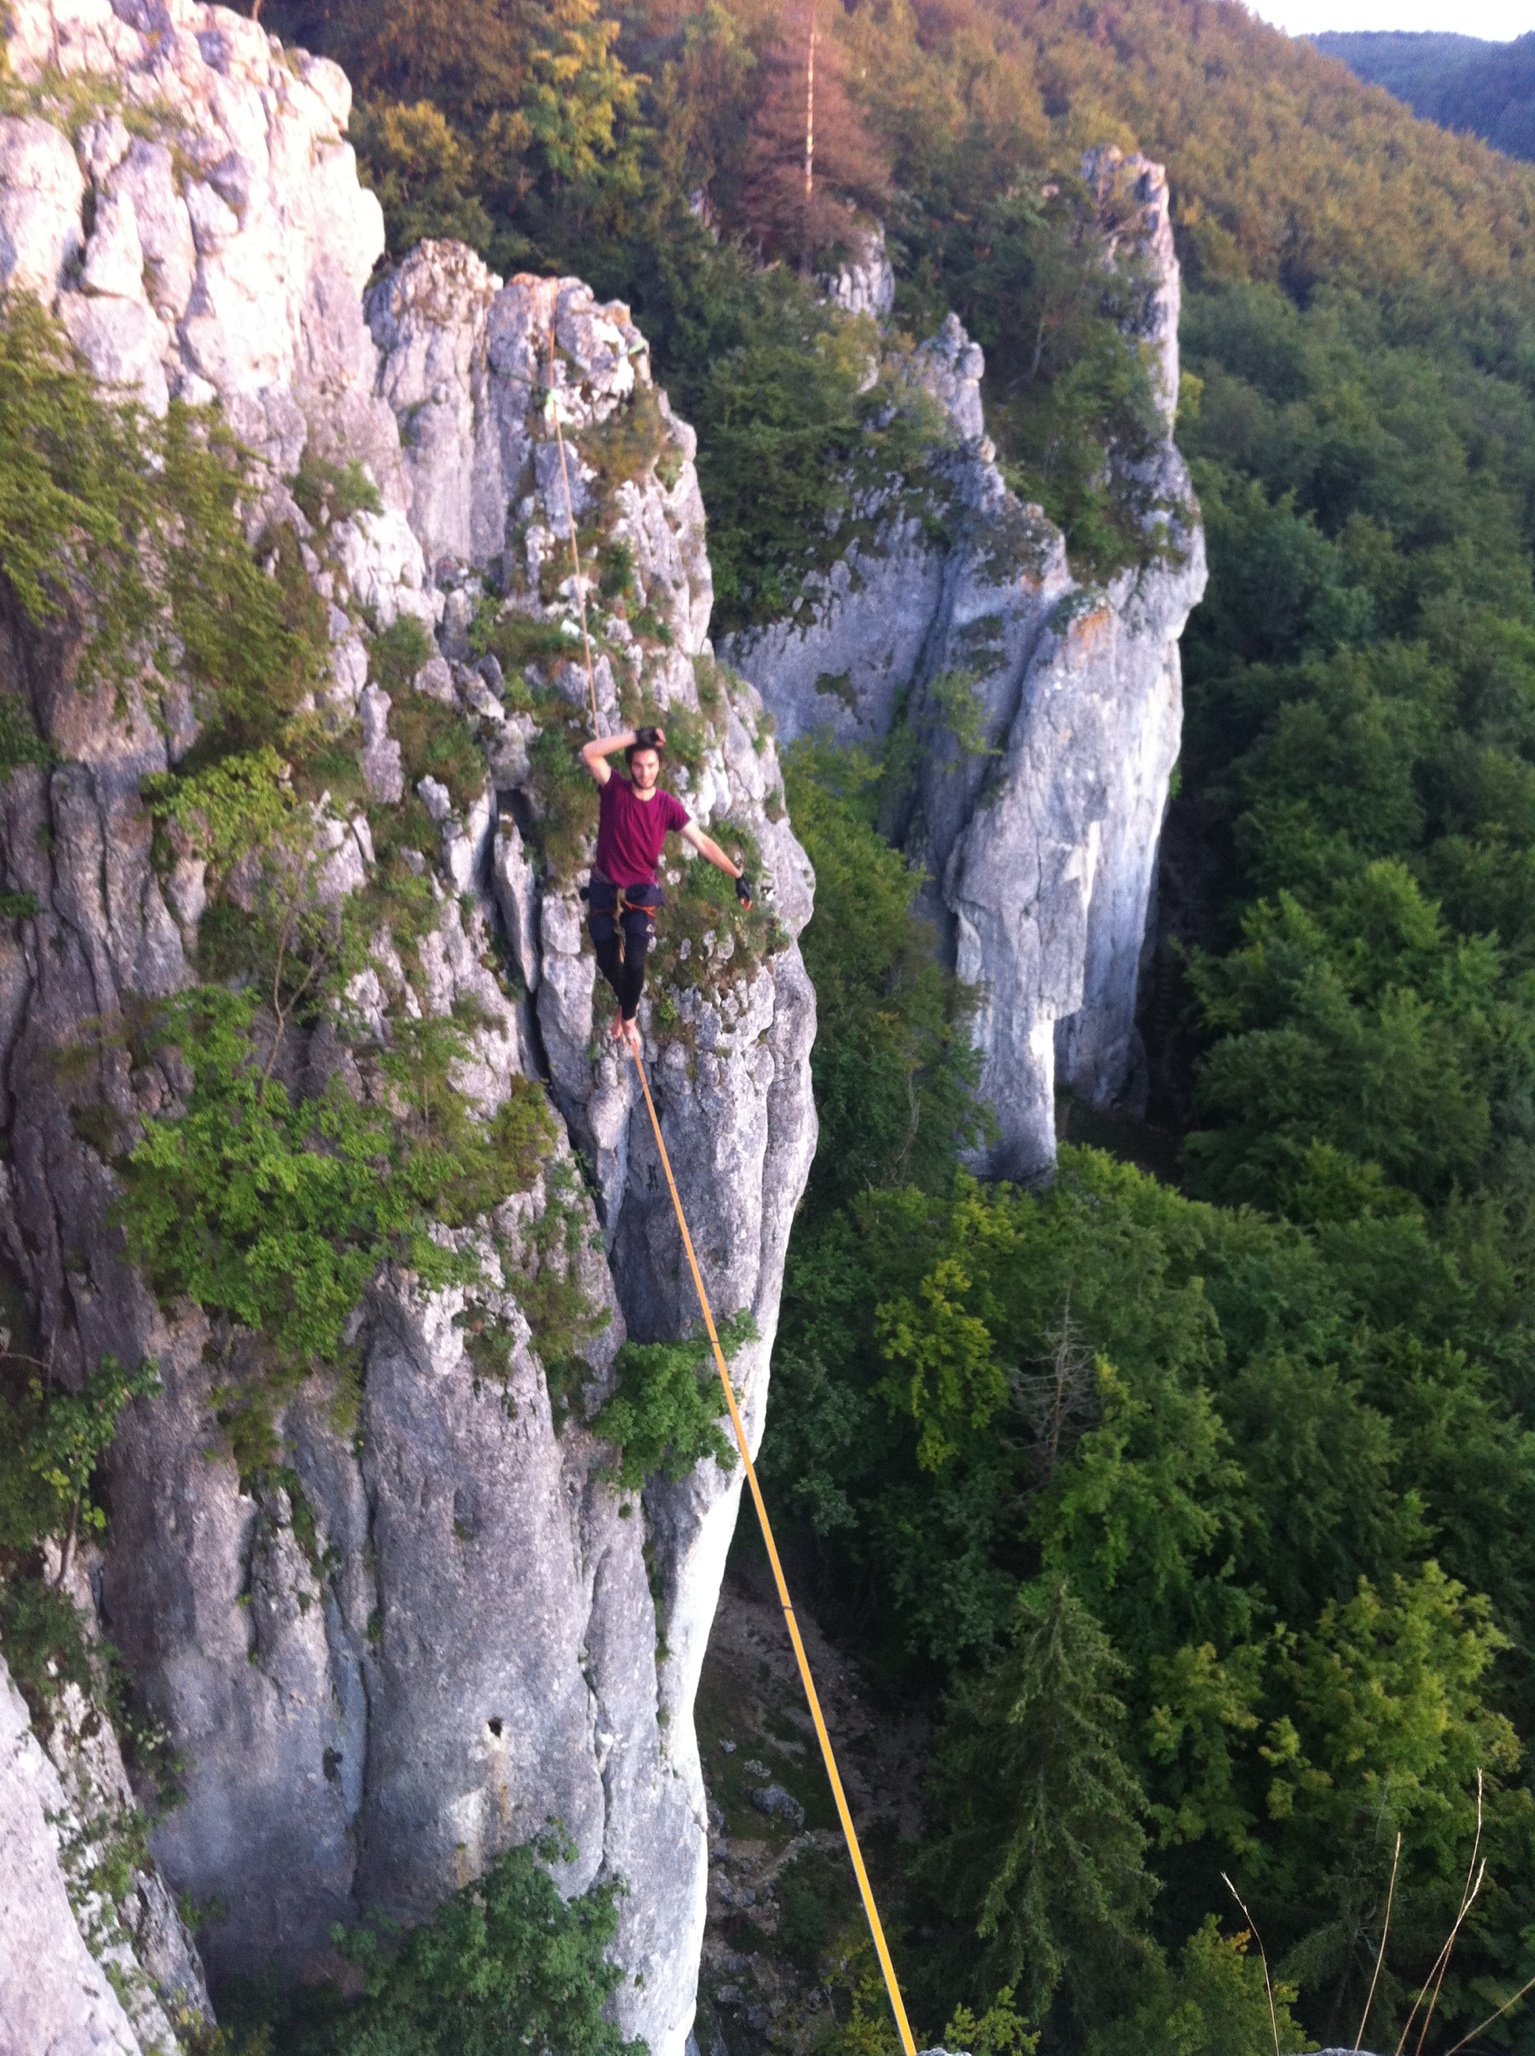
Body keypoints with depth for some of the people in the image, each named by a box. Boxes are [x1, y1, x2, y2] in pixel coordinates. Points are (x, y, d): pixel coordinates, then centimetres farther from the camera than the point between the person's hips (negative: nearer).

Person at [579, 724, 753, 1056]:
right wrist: (636, 735, -27)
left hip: (641, 895, 0)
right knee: (608, 964, 5)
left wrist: (738, 876, -10)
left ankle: (628, 1017, 15)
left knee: (634, 963, -14)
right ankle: (625, 1004, 39)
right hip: (604, 892, 1)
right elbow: (589, 753, -25)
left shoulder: (668, 807, -8)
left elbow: (703, 844, -5)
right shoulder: (614, 790, -10)